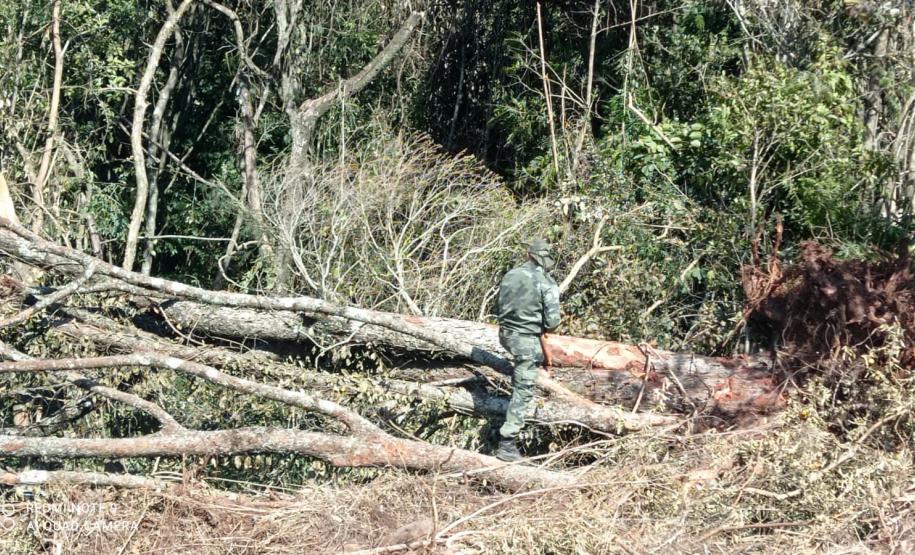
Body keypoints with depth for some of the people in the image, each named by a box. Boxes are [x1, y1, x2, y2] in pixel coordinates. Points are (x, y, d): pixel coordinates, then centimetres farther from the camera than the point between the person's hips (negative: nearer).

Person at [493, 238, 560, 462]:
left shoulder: (510, 276, 3)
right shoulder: (547, 284, -12)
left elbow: (498, 309, 10)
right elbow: (553, 321, -14)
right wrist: (544, 328, 7)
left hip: (506, 334, 6)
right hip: (528, 340, -6)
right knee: (522, 392, -1)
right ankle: (507, 444, -5)